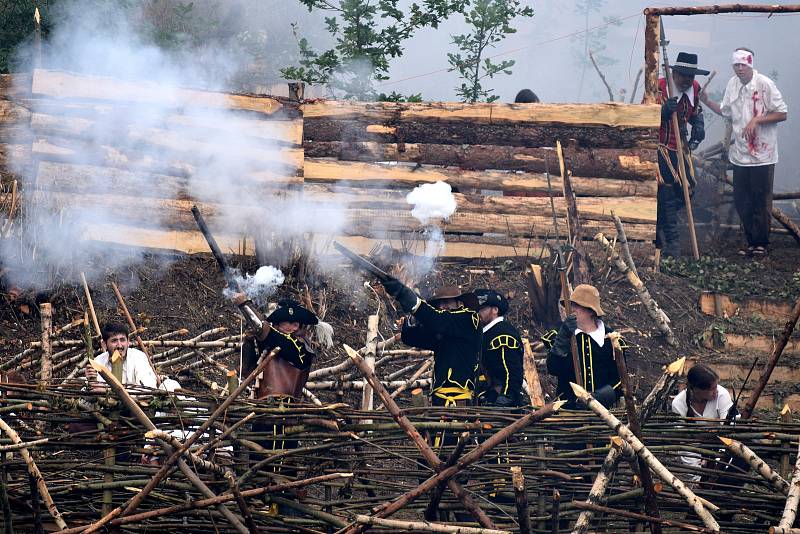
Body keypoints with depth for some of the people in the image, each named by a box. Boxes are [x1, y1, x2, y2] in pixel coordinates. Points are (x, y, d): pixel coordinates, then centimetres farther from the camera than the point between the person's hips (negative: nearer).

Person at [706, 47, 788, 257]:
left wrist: (757, 120, -19)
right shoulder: (732, 84, 6)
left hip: (762, 154, -6)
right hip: (740, 152, 6)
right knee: (741, 201, 9)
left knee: (761, 201, 1)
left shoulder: (764, 84, -12)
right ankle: (751, 242, 21)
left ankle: (761, 243, 12)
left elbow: (782, 113, -10)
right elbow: (726, 112, 20)